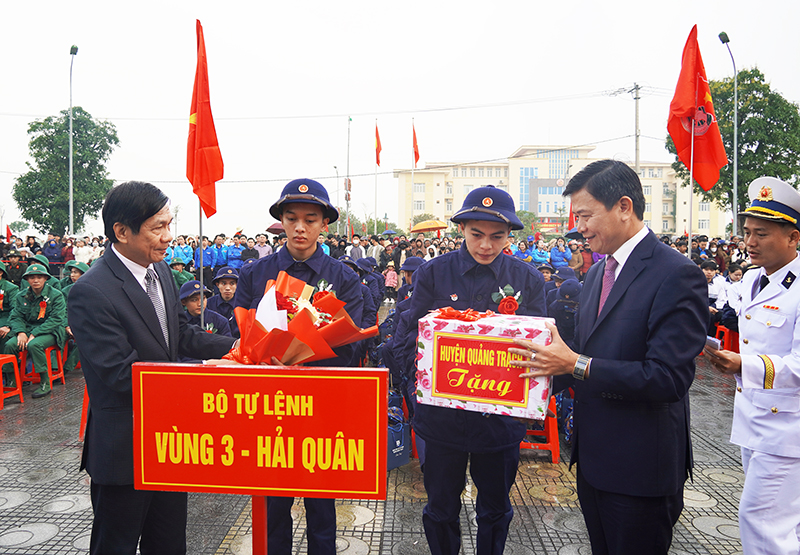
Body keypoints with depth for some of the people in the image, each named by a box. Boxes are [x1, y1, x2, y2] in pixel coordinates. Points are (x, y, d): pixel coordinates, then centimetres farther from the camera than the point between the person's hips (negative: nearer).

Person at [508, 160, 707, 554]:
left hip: (640, 467, -8)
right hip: (593, 459, 8)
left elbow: (668, 378, -24)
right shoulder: (597, 274, 10)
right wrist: (549, 365, -2)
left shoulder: (677, 276, -18)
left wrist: (576, 365, -25)